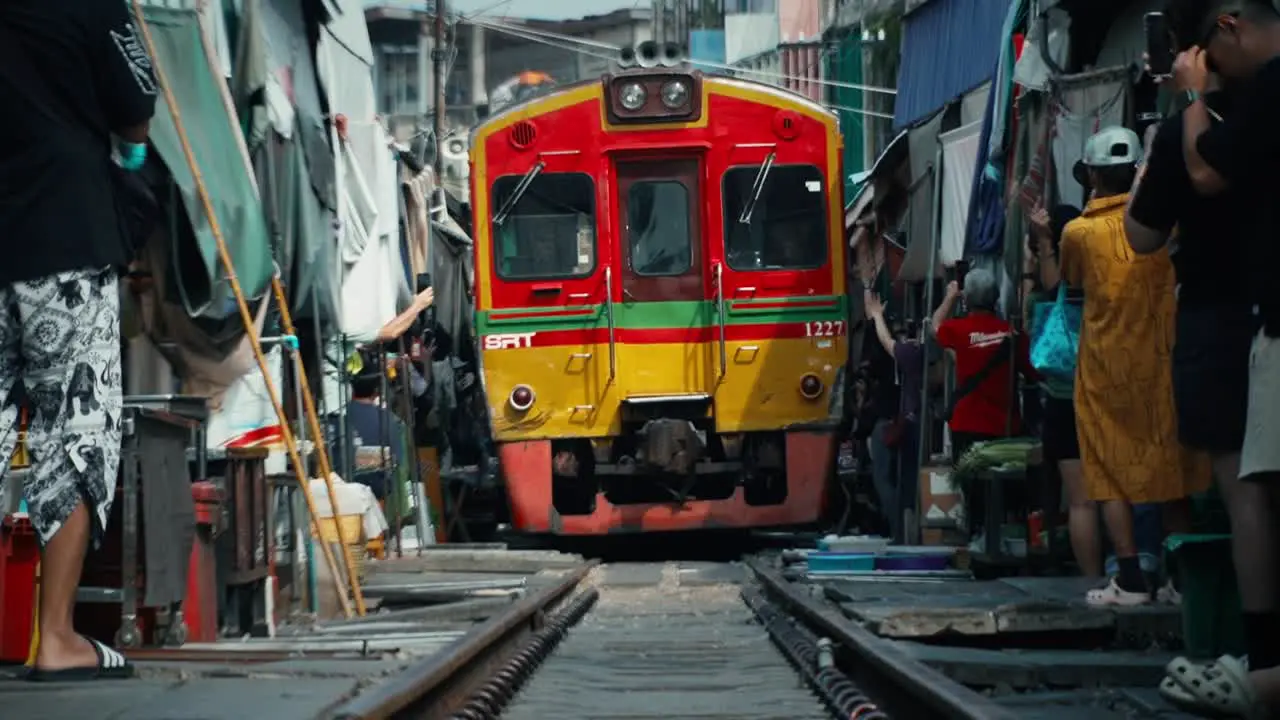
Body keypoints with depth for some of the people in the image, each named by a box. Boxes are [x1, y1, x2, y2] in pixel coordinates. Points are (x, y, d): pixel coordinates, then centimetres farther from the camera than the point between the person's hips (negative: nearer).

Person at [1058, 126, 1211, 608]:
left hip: (1106, 367, -2)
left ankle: (1130, 580, -6)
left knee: (1112, 473, 2)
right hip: (1162, 363, 2)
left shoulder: (1079, 233, -5)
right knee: (1170, 466, 9)